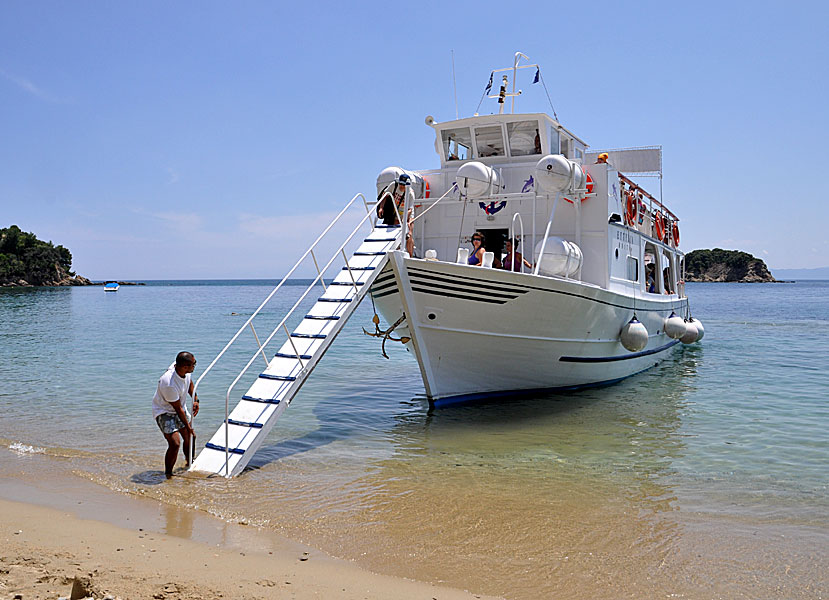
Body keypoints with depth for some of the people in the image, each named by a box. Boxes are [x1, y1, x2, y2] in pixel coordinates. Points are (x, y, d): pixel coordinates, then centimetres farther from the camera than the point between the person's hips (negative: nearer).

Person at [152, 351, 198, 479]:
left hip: (180, 408, 8)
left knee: (190, 437, 17)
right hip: (165, 412, -8)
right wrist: (188, 427, -17)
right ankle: (168, 475, -2)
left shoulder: (183, 369, -17)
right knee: (175, 443, -20)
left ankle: (189, 463, 42)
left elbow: (189, 383, 9)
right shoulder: (169, 384, -38)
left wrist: (195, 399, 3)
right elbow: (178, 409, -26)